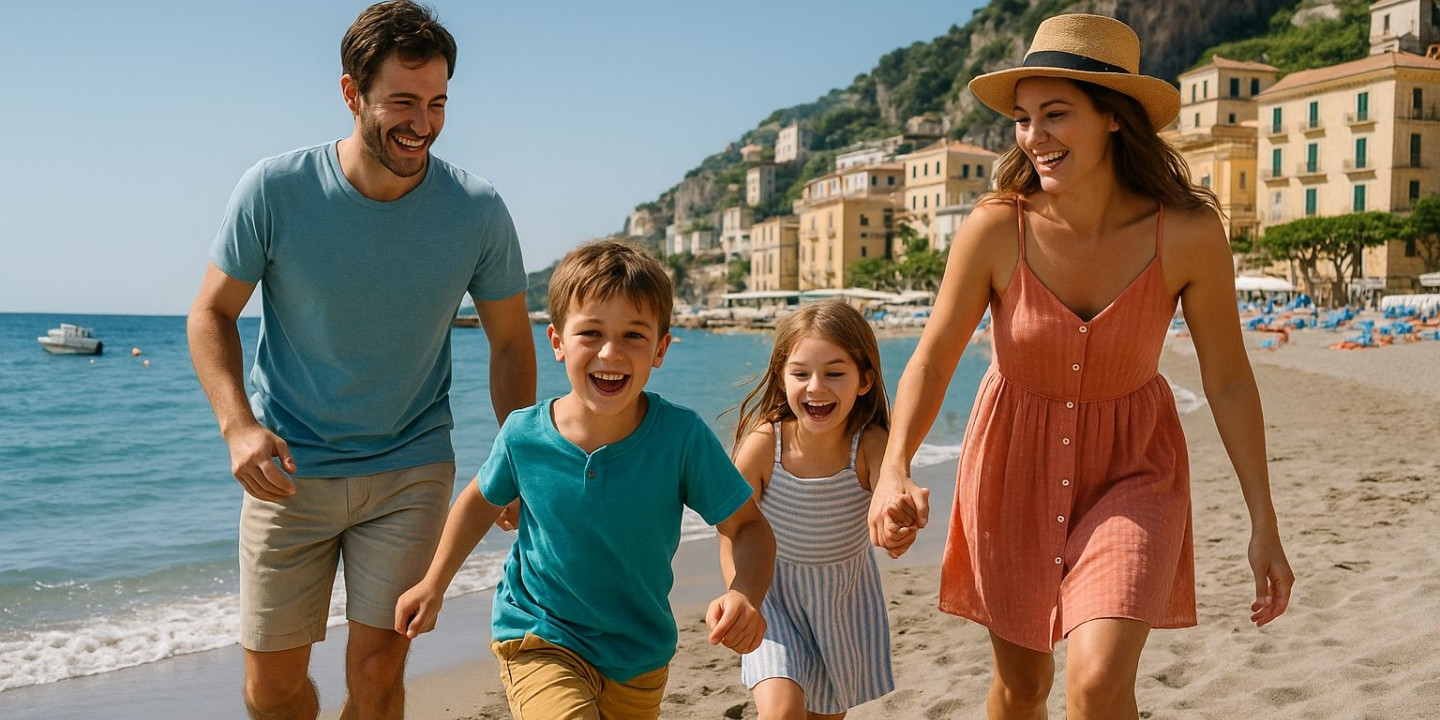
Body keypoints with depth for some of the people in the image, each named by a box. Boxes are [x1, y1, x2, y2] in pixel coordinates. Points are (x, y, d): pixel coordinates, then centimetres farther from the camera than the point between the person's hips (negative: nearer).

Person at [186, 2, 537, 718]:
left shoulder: (477, 209, -10)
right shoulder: (273, 190, -12)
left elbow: (510, 342, 2)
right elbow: (211, 315, -2)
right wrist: (237, 424, -19)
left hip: (411, 470, 0)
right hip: (289, 470, 0)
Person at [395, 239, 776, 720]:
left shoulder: (682, 436, -21)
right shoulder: (524, 436, -16)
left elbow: (746, 526, -12)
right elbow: (483, 499, 6)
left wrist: (745, 594, -32)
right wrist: (434, 586, 10)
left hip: (640, 657, 2)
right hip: (540, 641, -2)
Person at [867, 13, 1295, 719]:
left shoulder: (1189, 232, -20)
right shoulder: (995, 229, -21)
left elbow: (1228, 379, -9)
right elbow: (932, 360, -16)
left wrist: (1264, 525, -5)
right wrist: (893, 473, -34)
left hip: (1132, 465, -1)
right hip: (1015, 459, 1)